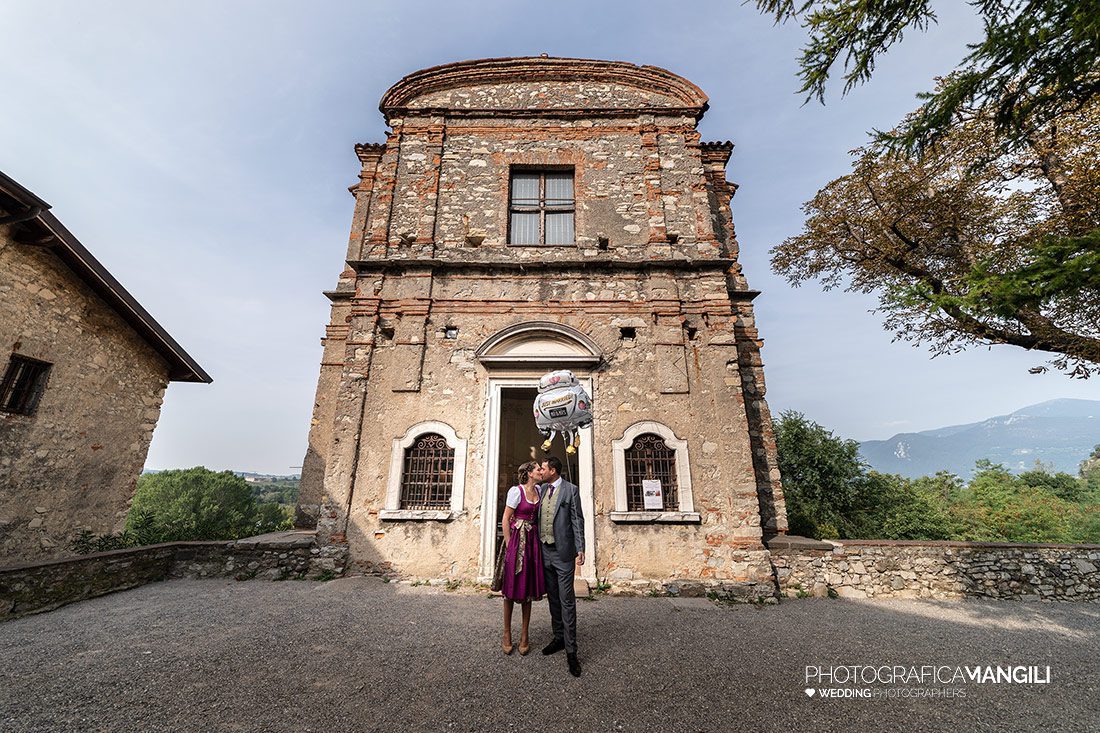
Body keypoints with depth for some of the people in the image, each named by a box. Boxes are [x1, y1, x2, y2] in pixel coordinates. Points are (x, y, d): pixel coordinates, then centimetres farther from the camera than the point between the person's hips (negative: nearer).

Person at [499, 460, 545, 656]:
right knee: (511, 588, 7)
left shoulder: (539, 490, 6)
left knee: (528, 588, 11)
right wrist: (509, 545, -9)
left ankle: (524, 636, 23)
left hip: (532, 542, 5)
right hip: (516, 541, -5)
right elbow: (505, 520, -9)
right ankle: (507, 634, 23)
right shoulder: (516, 491, -12)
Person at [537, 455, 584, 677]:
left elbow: (577, 520, -9)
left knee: (567, 601, -1)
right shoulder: (543, 489, 8)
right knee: (553, 598, 17)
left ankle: (571, 651, 10)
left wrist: (580, 549, -12)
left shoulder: (570, 489, -9)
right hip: (545, 551, 6)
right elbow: (539, 517, 12)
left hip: (563, 552, -6)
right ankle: (559, 638, 32)